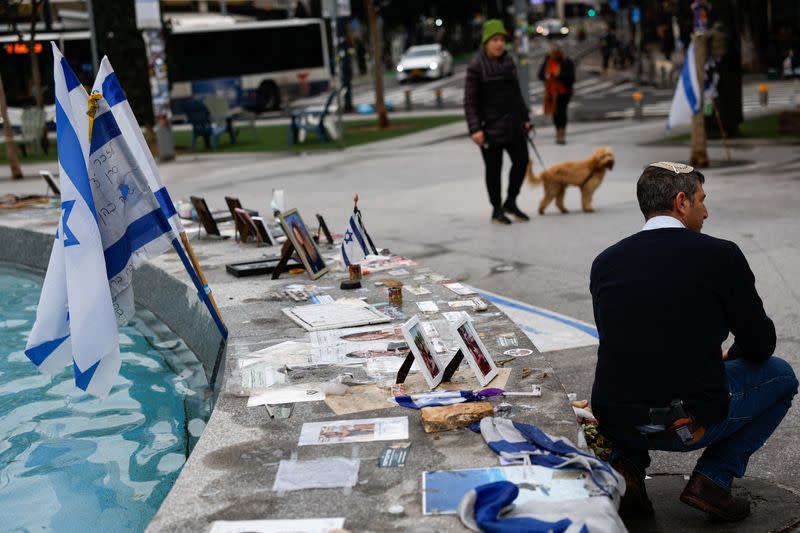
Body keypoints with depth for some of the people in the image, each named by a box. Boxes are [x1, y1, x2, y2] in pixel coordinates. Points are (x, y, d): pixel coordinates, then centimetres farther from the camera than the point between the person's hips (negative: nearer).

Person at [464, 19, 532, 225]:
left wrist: (525, 117, 15)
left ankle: (510, 202, 23)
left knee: (522, 160, 6)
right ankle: (497, 210, 17)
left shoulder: (508, 61, 8)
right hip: (489, 127, -6)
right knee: (493, 168, 4)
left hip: (512, 124, 6)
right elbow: (470, 101, -13)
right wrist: (475, 129, -20)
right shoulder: (476, 66, -11)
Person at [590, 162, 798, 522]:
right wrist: (730, 356, 29)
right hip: (689, 424, -4)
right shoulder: (721, 255, -6)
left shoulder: (605, 262, 5)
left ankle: (625, 465, 14)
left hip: (615, 423, 4)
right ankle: (712, 479, 9)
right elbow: (760, 345, 4)